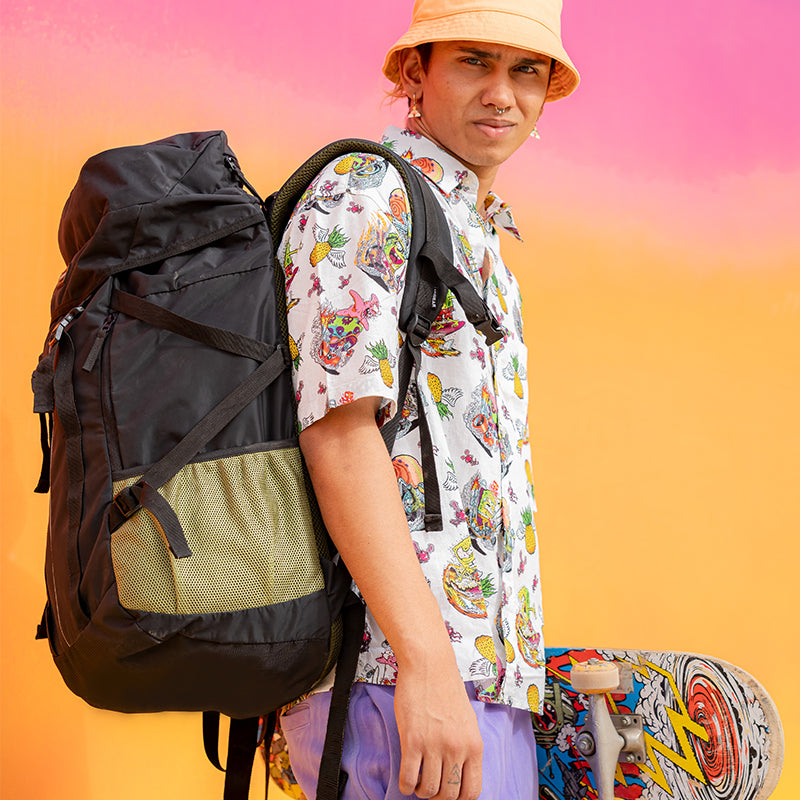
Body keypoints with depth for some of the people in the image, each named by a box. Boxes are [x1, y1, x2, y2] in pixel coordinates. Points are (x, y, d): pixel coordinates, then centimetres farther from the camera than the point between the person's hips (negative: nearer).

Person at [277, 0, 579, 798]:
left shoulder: (475, 240, 24)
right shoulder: (364, 194, -5)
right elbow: (338, 430, -17)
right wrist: (428, 663, -24)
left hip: (473, 678, 9)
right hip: (394, 671, -9)